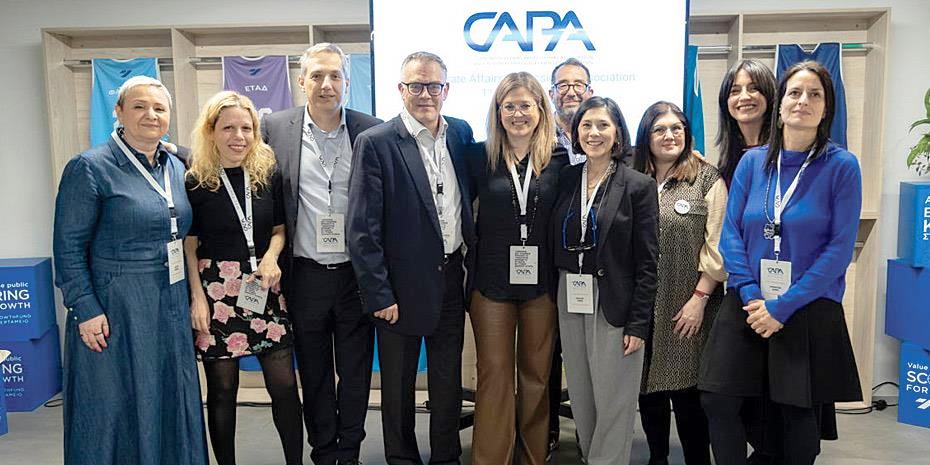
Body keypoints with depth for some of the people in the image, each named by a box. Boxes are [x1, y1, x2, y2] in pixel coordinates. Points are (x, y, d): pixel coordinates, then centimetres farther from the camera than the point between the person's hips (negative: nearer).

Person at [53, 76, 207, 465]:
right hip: (115, 309, -6)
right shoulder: (90, 167, -10)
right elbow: (69, 248, -11)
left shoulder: (176, 168, 8)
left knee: (170, 402, 15)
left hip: (171, 306, 6)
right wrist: (86, 310, -15)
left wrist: (190, 296, 13)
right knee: (114, 408, 7)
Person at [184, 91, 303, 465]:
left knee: (284, 384, 3)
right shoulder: (195, 181, -4)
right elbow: (188, 245, 0)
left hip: (264, 290, 3)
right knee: (222, 388, 8)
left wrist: (272, 256, -8)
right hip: (216, 289, -2)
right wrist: (197, 297, -7)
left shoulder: (268, 174, 3)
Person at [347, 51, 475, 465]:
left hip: (452, 276, 5)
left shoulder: (461, 133, 3)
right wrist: (378, 295, -15)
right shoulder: (375, 143, -12)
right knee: (398, 386, 12)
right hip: (403, 284, -4)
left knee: (449, 381, 17)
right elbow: (362, 229, -14)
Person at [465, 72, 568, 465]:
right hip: (492, 282, -1)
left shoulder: (559, 159, 2)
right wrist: (472, 250, 1)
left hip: (542, 282, 1)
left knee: (537, 375, 12)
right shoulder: (480, 156, 0)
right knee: (494, 374, 4)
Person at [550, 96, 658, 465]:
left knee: (613, 403, 4)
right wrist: (554, 300, 5)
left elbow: (647, 261, -7)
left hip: (615, 304, -4)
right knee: (581, 399, 14)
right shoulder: (565, 179, 6)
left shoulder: (639, 186, -6)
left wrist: (638, 323, -11)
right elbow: (555, 245, 9)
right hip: (570, 302, 4)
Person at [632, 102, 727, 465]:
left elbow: (717, 245, -6)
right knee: (648, 387, 11)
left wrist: (699, 298, -11)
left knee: (687, 390, 3)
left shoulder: (706, 178, -1)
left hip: (687, 310, -3)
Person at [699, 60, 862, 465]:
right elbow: (730, 232, 1)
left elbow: (840, 247, -10)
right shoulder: (752, 162, 4)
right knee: (717, 401, -2)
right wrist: (750, 294, -11)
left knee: (799, 413, 11)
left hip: (810, 310, -2)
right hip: (747, 305, 2)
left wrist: (784, 306, -15)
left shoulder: (842, 166, -5)